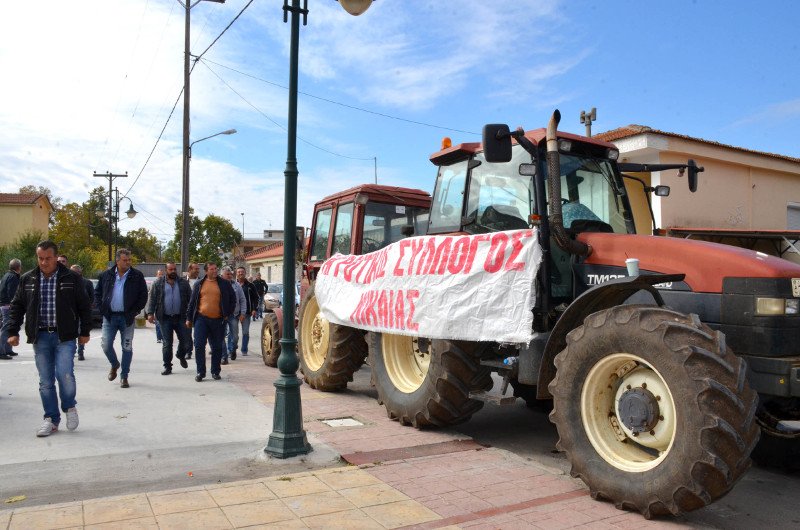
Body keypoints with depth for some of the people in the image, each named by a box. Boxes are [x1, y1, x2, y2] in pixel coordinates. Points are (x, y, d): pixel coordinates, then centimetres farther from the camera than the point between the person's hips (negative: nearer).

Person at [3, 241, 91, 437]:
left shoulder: (71, 278, 0)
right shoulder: (28, 279, 6)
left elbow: (84, 306, 6)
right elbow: (17, 306, 14)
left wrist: (85, 331, 6)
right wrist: (12, 331, 7)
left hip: (64, 336, -3)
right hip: (40, 337, 3)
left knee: (64, 374, -14)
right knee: (45, 381, 5)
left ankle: (70, 407, 13)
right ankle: (52, 419, 17)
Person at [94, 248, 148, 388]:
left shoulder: (137, 276, -2)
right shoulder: (106, 275, 4)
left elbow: (143, 296, 1)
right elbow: (97, 293, 13)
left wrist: (134, 312, -6)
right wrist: (102, 309, 1)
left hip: (127, 317, -2)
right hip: (109, 317, 2)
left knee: (127, 347, 2)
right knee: (106, 345, -1)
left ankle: (124, 376, 14)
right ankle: (114, 365, 30)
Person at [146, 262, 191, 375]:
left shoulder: (183, 283, 6)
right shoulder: (158, 283, 3)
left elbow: (190, 298, 8)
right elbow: (152, 299, 2)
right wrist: (150, 313, -8)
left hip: (180, 317, 1)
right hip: (165, 318, -1)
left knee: (184, 340, 3)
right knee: (167, 343, 4)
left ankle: (181, 356, 33)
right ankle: (167, 366, 13)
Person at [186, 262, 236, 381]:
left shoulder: (225, 284, 6)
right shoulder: (199, 284, 9)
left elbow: (233, 299, 12)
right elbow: (192, 302, 12)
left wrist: (228, 313, 5)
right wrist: (189, 318, 8)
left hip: (218, 320, 0)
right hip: (201, 318, 0)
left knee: (217, 347, 6)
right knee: (199, 346, -5)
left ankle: (215, 371, 18)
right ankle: (200, 372, 4)